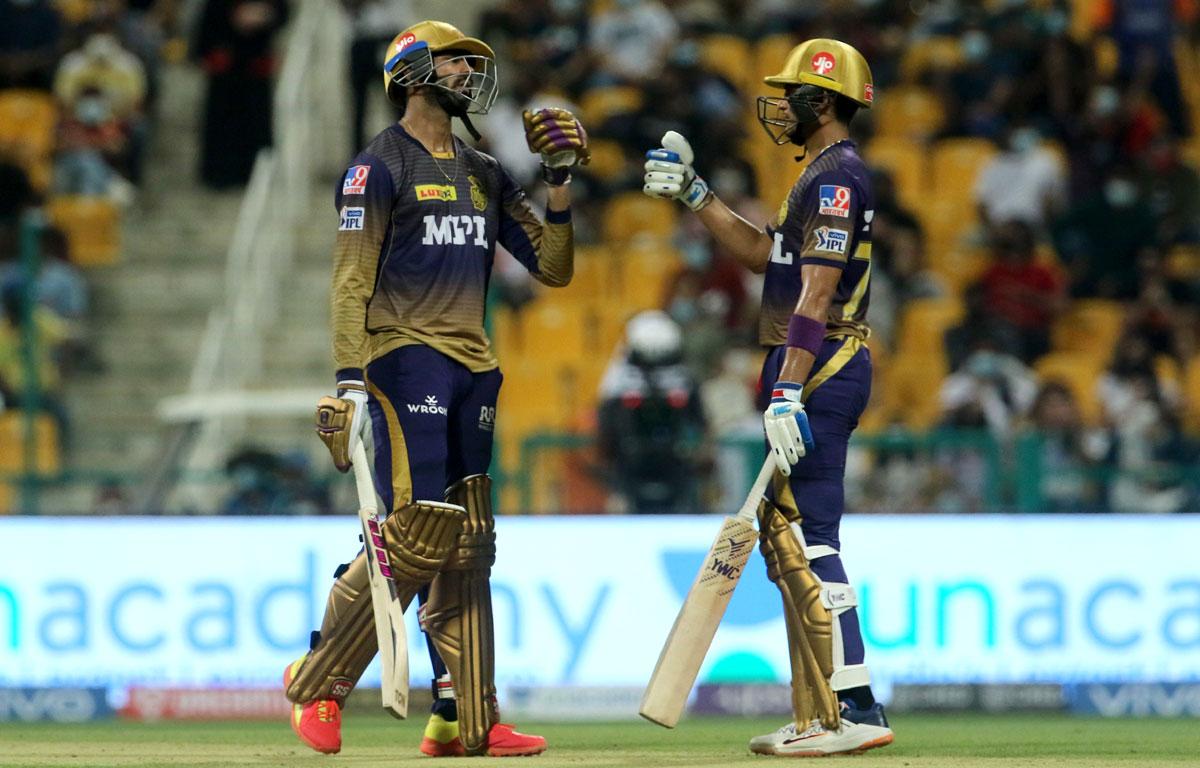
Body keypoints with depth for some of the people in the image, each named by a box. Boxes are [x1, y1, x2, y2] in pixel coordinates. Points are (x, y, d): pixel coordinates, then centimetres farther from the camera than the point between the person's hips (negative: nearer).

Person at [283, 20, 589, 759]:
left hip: (471, 370, 7)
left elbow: (554, 267, 18)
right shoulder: (380, 167, -3)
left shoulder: (485, 175, 18)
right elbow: (352, 280, -9)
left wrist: (560, 183, 5)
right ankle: (318, 683, -3)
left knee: (467, 547, 4)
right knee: (417, 535, -16)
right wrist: (351, 384, -18)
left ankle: (466, 721, 5)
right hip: (406, 359, -7)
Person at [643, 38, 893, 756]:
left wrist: (787, 392, -25)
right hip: (813, 373, 11)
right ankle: (820, 716, 14)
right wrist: (694, 192, 23)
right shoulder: (826, 174, 20)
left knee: (807, 538, -14)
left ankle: (854, 710, -17)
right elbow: (764, 252, 27)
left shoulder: (836, 177, -13)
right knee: (785, 535, 12)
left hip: (820, 372, -11)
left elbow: (817, 295, -20)